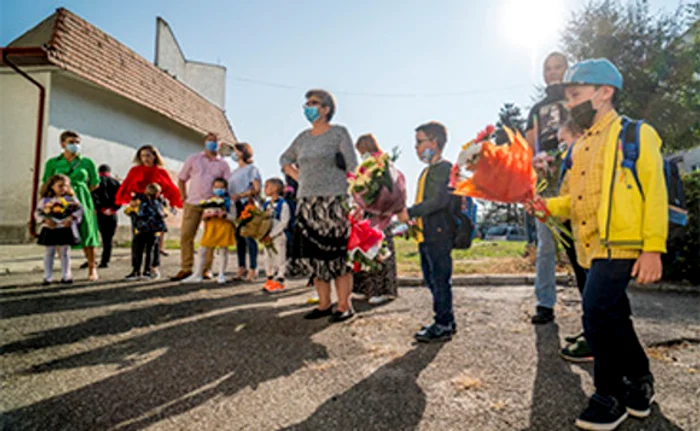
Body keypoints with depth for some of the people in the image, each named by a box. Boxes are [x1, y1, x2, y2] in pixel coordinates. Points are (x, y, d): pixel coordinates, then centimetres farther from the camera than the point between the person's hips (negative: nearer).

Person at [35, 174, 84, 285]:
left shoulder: (70, 198, 2)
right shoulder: (46, 200, 3)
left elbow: (79, 209, -2)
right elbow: (38, 213, 4)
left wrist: (71, 218, -16)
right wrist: (45, 220, -13)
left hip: (66, 229, -1)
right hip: (50, 229, 1)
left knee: (65, 253, 8)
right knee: (49, 253, 7)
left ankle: (66, 276, 16)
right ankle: (48, 277, 15)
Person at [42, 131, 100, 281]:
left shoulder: (87, 162, 6)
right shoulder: (52, 162, 6)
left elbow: (95, 183, 12)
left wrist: (78, 192, 7)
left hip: (82, 201, 0)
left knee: (87, 231, -5)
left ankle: (92, 268, 2)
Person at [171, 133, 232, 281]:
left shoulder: (223, 164, 11)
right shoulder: (193, 159, 13)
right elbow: (181, 180, 15)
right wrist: (184, 197, 4)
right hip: (192, 203, 1)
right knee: (186, 235, -3)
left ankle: (206, 269, 7)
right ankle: (186, 268, 5)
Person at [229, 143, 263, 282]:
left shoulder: (252, 168, 1)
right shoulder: (234, 172, 23)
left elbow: (257, 189, -9)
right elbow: (231, 189, 21)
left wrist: (240, 195, -20)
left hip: (247, 205, -7)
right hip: (235, 206, 7)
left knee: (249, 237, -10)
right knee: (239, 237, 5)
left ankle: (253, 269, -8)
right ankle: (242, 268, 11)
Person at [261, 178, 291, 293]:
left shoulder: (283, 204, -12)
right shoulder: (266, 204, 10)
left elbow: (284, 222, -17)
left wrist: (271, 235, -19)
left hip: (279, 236, -7)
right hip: (267, 237, 7)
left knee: (280, 259, -1)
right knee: (268, 259, 13)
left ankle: (279, 281, 8)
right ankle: (270, 280, 25)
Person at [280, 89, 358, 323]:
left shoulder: (339, 133, 0)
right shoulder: (303, 137, 16)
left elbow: (353, 168, -4)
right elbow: (285, 159, 30)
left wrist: (351, 200, -12)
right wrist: (297, 177, 13)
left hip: (333, 201, -6)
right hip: (307, 202, 6)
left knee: (336, 253, -5)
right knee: (313, 255, 7)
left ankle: (344, 306, 5)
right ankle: (324, 304, 18)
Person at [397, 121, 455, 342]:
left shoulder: (443, 167, -10)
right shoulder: (427, 170, 20)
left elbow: (439, 200, -21)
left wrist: (410, 212, -20)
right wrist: (412, 217, 9)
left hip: (439, 234, -10)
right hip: (426, 235, 10)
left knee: (440, 280, -3)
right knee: (432, 280, 15)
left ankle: (443, 326, 7)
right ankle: (446, 321, 26)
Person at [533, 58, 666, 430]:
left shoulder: (636, 135, -4)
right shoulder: (580, 147, 16)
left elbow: (655, 193, -9)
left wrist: (653, 249, -15)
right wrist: (548, 205, 1)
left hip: (621, 245, -7)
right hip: (592, 247, 7)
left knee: (597, 312, -13)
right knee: (614, 318, 15)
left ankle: (610, 396, 6)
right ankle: (639, 384, 35)